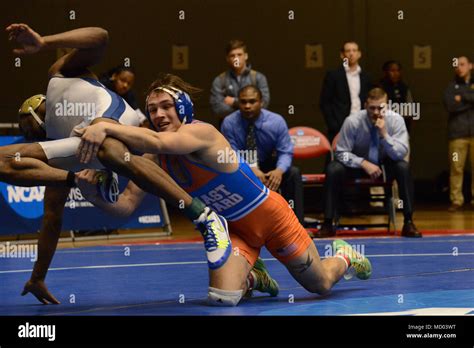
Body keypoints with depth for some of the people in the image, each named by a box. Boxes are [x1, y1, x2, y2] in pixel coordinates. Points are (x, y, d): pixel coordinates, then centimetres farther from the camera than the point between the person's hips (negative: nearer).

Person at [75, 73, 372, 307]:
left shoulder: (202, 133, -32)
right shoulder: (155, 160, -13)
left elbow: (159, 142, -52)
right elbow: (125, 205, -20)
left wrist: (105, 127, -62)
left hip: (269, 214, -4)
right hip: (232, 227, 4)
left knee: (321, 284, 11)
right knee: (222, 298, -20)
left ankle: (343, 255, 49)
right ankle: (249, 277, 18)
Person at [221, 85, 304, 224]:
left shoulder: (276, 121, -12)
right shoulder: (229, 123, -14)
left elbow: (286, 152, -11)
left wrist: (279, 170, -35)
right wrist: (251, 170, -37)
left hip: (269, 167, 1)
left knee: (293, 173, -28)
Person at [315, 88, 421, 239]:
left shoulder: (395, 120, -19)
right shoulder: (353, 121, -21)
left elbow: (401, 153, -22)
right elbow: (341, 152, -15)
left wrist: (384, 134, -36)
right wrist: (364, 164, -29)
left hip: (386, 164, 0)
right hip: (358, 163, 0)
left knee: (403, 167, -31)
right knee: (333, 169, -29)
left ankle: (408, 223, -22)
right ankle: (328, 224, -20)